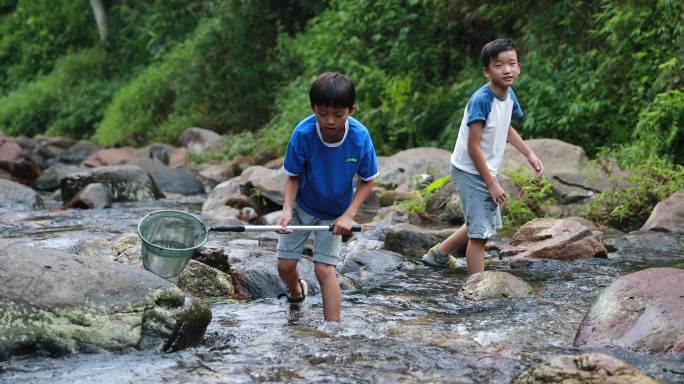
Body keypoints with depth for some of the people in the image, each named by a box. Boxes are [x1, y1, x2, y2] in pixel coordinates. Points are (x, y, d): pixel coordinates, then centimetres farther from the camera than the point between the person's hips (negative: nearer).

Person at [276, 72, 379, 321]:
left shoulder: (360, 137, -27)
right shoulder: (303, 134, -28)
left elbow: (367, 180, -12)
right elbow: (293, 176, -14)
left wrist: (348, 215, -22)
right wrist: (287, 209, -30)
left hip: (335, 213, -1)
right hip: (301, 206, 1)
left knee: (324, 269, -12)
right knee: (285, 265, 4)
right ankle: (296, 292, 40)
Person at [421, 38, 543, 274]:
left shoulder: (509, 95, 0)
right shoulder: (481, 100, -26)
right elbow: (473, 147, -24)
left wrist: (530, 154, 12)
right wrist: (492, 184, -20)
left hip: (485, 171, 9)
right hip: (470, 172, -9)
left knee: (487, 225, 24)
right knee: (481, 232, -6)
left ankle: (439, 254, 41)